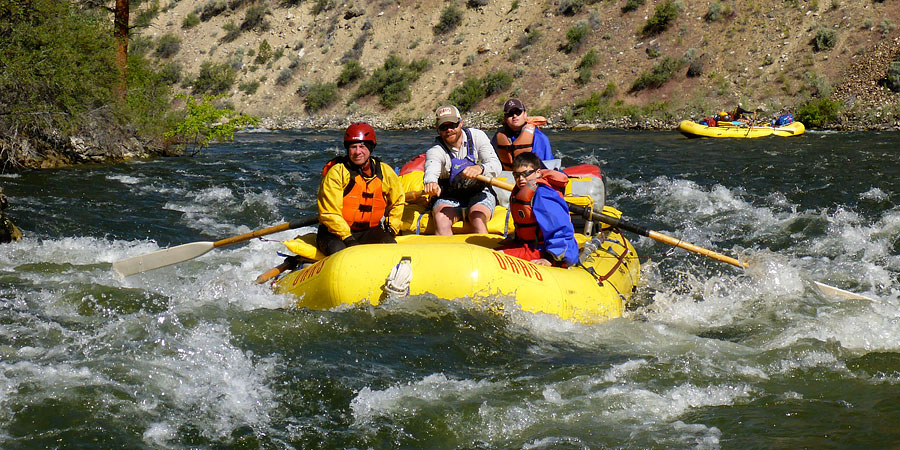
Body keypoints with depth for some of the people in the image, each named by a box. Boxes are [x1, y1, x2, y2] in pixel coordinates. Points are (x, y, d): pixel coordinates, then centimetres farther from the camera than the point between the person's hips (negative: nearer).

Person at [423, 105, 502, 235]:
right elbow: (431, 168, -32)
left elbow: (495, 166, -17)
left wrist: (480, 169, -42)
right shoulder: (435, 150, -8)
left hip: (479, 195, 0)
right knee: (441, 218, -31)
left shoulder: (477, 137, -5)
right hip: (449, 199, 0)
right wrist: (431, 182, -58)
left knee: (477, 219, -32)